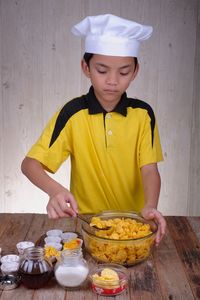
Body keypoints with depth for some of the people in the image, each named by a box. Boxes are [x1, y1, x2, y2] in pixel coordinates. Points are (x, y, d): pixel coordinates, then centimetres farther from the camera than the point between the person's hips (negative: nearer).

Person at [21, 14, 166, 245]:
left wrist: (150, 206, -27)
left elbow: (149, 169, -7)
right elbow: (30, 163, -11)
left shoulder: (143, 114, -3)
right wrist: (55, 190, -31)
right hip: (85, 220, -1)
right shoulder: (73, 113, -8)